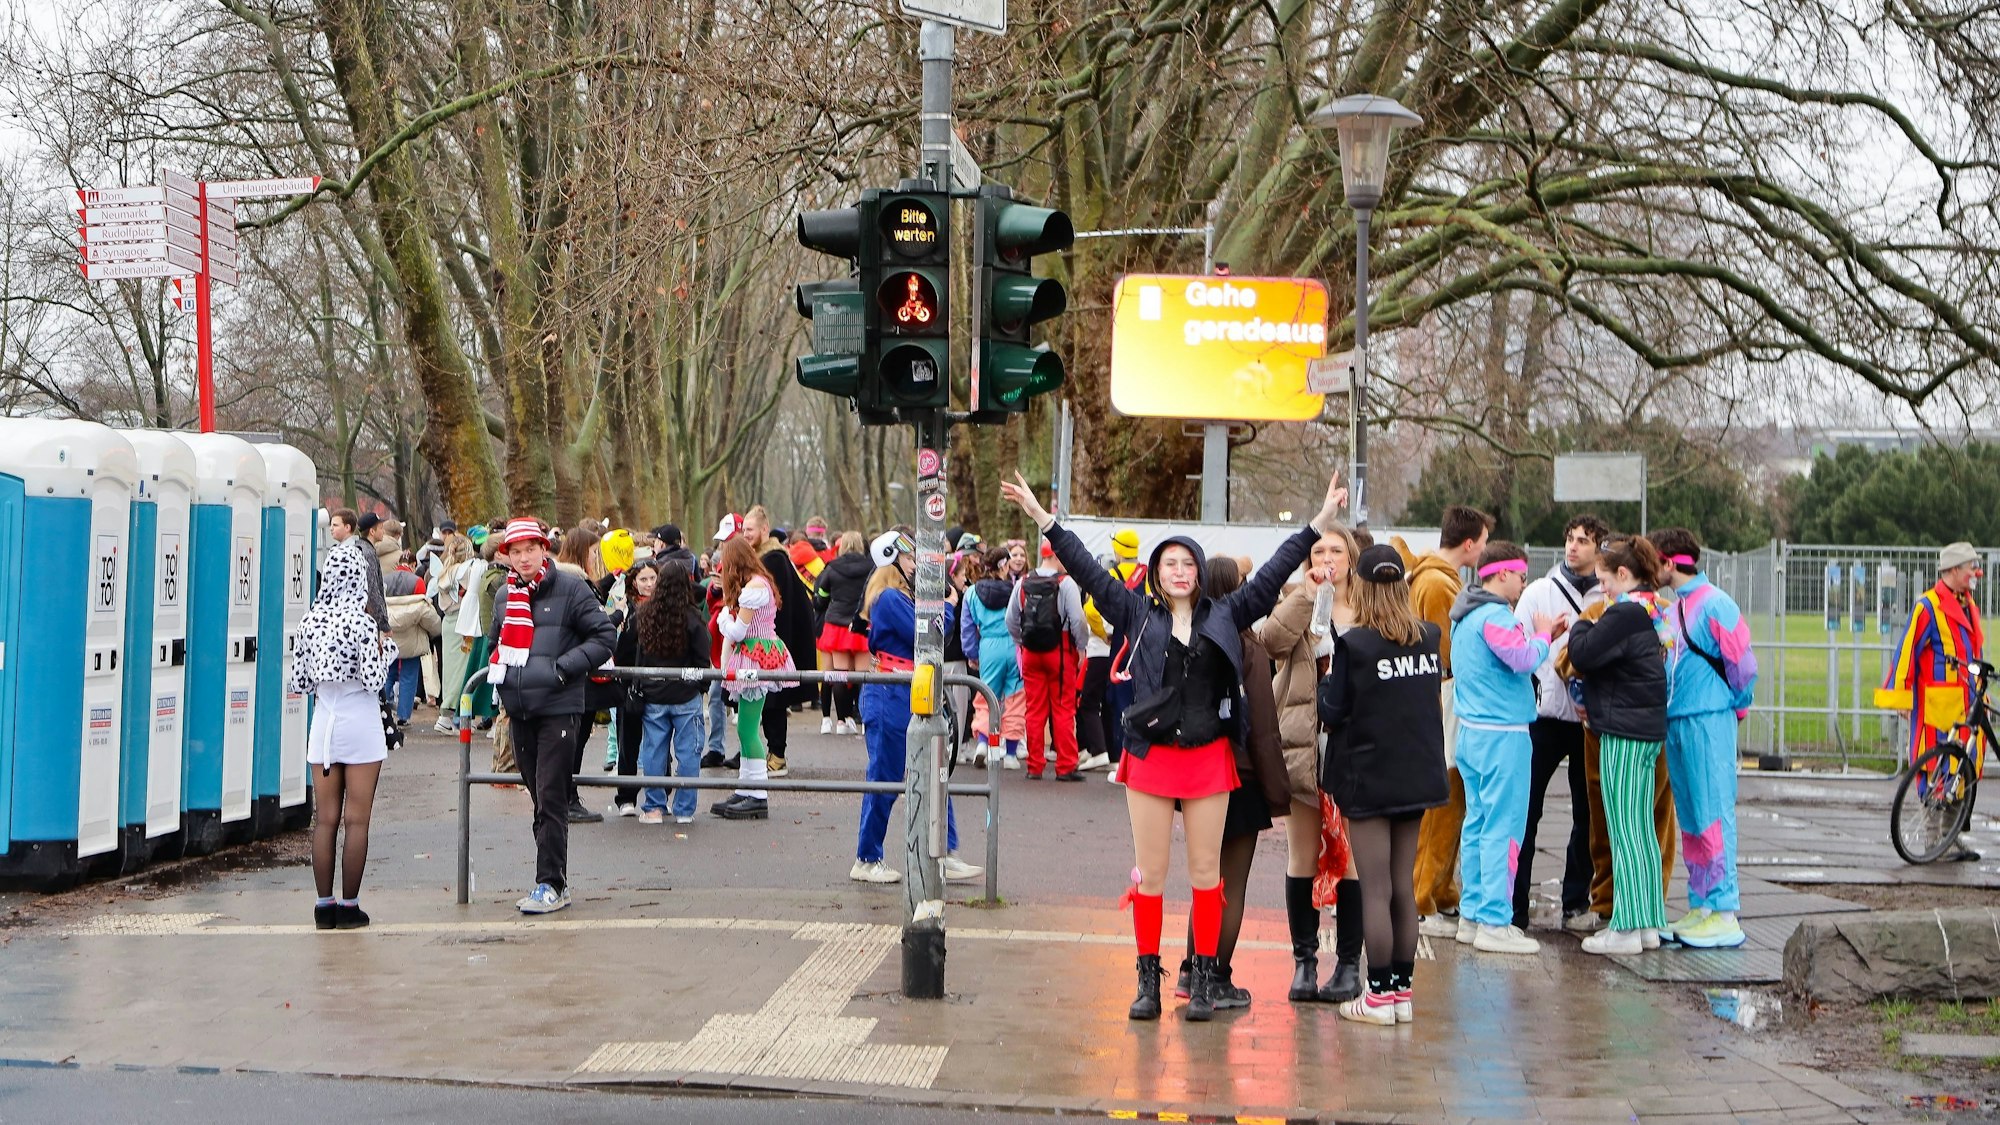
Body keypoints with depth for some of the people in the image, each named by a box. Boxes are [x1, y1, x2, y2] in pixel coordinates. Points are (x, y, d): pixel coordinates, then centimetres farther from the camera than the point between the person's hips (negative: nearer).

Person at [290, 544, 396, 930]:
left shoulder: (310, 621, 2)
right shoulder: (361, 623, -13)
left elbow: (298, 682, 5)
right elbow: (373, 681, -15)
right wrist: (385, 650, 2)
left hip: (323, 725, 5)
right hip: (359, 726, -5)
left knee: (325, 819, 9)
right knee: (356, 820, 1)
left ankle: (324, 905, 11)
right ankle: (349, 907, 4)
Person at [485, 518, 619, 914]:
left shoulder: (570, 589, -4)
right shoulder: (505, 595, 14)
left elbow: (605, 636, -5)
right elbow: (495, 641, 30)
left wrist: (565, 667, -14)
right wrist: (498, 674, 12)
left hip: (559, 708, -6)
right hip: (519, 710, 6)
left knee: (551, 801, -8)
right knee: (540, 801, 11)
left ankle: (550, 885, -5)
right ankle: (553, 880, 18)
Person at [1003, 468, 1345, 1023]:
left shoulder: (1225, 617, 6)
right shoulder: (1139, 615, 5)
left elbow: (1272, 575, 8)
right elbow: (1088, 571, 3)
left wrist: (1318, 524, 6)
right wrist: (1042, 519, -1)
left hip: (1208, 758, 1)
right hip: (1150, 757, 0)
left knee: (1206, 872, 5)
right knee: (1150, 875, 4)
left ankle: (1203, 981, 12)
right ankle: (1148, 981, 11)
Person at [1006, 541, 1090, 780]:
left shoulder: (1023, 584, 3)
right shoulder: (1066, 583, -12)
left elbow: (1011, 620, 8)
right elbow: (1078, 620, -15)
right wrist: (1081, 646, -1)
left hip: (1031, 653, 4)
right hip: (1060, 652, -4)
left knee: (1035, 711, 8)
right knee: (1063, 711, 1)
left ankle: (1035, 767, 11)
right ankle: (1065, 767, 1)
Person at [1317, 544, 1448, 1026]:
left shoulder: (1354, 644, -15)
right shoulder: (1430, 638, 1)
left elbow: (1333, 712, -12)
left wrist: (1328, 679, 5)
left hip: (1369, 776, -5)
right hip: (1418, 774, 5)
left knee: (1375, 890, -1)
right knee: (1404, 887, 12)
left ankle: (1379, 995, 2)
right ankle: (1403, 990, 16)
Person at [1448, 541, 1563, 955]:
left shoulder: (1466, 617, 15)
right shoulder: (1493, 616, -16)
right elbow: (1524, 660, -25)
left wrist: (1542, 635, 10)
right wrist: (1543, 634, -6)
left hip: (1471, 732, 10)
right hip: (1502, 734, -10)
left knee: (1478, 824, 13)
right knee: (1503, 828, -7)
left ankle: (1472, 914, 18)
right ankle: (1494, 923, -7)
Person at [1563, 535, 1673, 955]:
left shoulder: (1625, 613, -17)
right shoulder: (1655, 609, 14)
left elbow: (1582, 656, -18)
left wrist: (1581, 626, 1)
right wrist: (1594, 702, 10)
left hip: (1623, 732, -10)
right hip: (1648, 730, 10)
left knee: (1623, 832, -6)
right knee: (1642, 829, 12)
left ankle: (1626, 928, -4)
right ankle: (1649, 923, 16)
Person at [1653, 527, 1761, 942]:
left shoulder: (1714, 604, -11)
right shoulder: (1671, 607, 14)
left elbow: (1743, 663, -10)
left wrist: (1734, 708, 1)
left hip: (1708, 723, -9)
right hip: (1676, 722, 9)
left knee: (1712, 816, -7)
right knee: (1689, 818, 11)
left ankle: (1725, 915, -5)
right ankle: (1700, 907, 17)